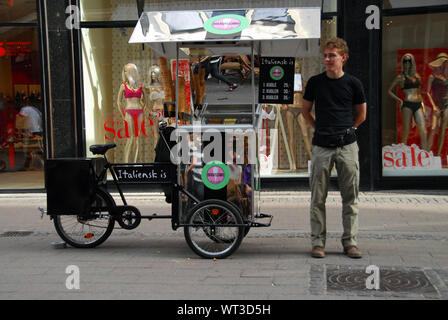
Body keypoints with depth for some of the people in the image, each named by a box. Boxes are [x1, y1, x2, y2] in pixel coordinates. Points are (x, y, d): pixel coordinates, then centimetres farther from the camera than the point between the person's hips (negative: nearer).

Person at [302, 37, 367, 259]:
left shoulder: (353, 83, 4)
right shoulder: (315, 82, 5)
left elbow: (361, 114, 15)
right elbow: (306, 111, 17)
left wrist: (346, 130, 10)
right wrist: (321, 129, 11)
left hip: (347, 146, 0)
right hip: (321, 146, 0)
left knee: (350, 196, 4)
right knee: (318, 197, 2)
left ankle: (350, 241, 14)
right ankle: (318, 241, 11)